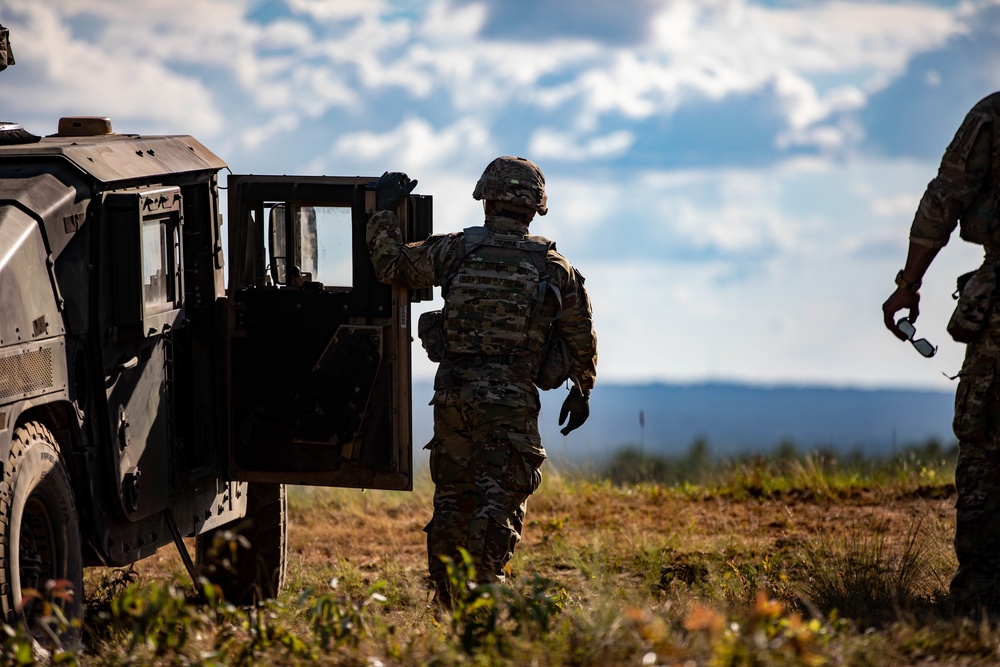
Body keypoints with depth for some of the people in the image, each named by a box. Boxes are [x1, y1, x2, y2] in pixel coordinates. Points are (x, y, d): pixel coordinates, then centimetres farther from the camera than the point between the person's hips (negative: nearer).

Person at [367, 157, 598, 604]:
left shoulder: (458, 249, 3)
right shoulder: (553, 267, 4)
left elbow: (393, 265, 6)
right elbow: (582, 337, 12)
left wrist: (384, 211, 19)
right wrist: (581, 391, 26)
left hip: (453, 392, 2)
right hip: (512, 399, -2)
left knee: (451, 497, 13)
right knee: (499, 500, -5)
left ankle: (448, 598, 19)